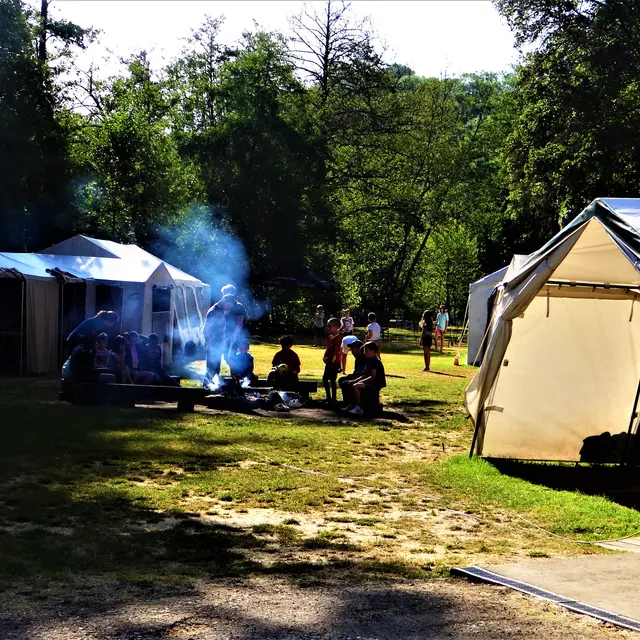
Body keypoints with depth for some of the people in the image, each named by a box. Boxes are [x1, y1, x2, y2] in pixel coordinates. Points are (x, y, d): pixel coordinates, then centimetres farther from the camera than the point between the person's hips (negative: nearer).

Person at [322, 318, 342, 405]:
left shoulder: (338, 337, -12)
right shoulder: (330, 337, 14)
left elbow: (336, 350, -18)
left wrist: (331, 359, -20)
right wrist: (325, 357, 4)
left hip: (334, 362, -9)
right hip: (329, 362, 9)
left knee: (332, 380, -7)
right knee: (325, 379, 11)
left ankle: (333, 399, -1)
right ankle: (329, 398, 18)